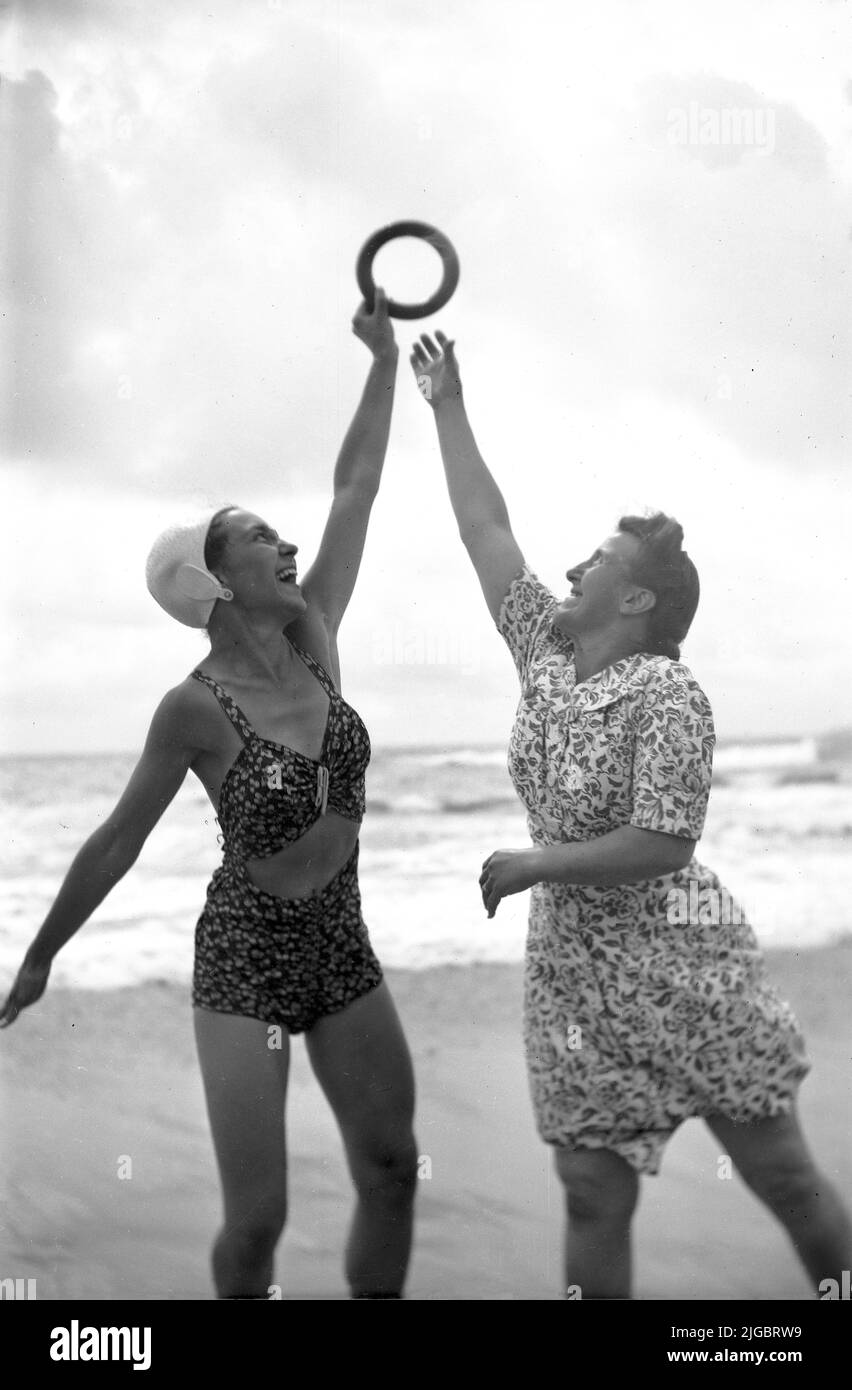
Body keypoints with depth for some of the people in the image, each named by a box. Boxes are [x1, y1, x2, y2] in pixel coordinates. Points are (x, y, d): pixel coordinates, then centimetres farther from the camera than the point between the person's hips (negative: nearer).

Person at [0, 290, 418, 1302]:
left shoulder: (312, 635, -2)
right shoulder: (194, 709, -16)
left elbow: (355, 490, 3)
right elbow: (117, 843, -6)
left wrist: (384, 360, 5)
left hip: (342, 948, 6)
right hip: (245, 959, -5)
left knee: (392, 1171, 9)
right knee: (256, 1219, -6)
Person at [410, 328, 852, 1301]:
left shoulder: (669, 697, -15)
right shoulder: (546, 656, 5)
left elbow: (664, 845, -22)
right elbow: (484, 529, 12)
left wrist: (536, 865, -13)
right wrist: (446, 406, 16)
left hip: (680, 964, -6)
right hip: (574, 970, 6)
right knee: (594, 1199, 5)